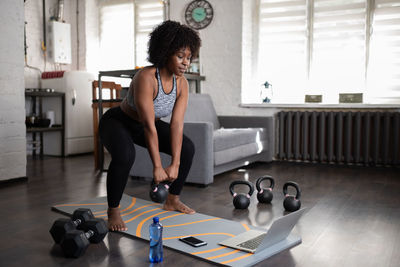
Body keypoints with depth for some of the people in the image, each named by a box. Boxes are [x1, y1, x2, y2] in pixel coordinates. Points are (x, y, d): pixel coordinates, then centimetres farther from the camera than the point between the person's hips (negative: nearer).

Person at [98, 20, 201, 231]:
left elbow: (177, 124, -19)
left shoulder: (182, 84, -14)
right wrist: (157, 167, -36)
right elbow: (149, 126, -37)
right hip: (117, 122, -7)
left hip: (142, 126, 7)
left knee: (187, 148, -2)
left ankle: (172, 200, 15)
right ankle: (113, 210, -14)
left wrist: (175, 164, -25)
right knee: (125, 155, -37)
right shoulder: (146, 78, -35)